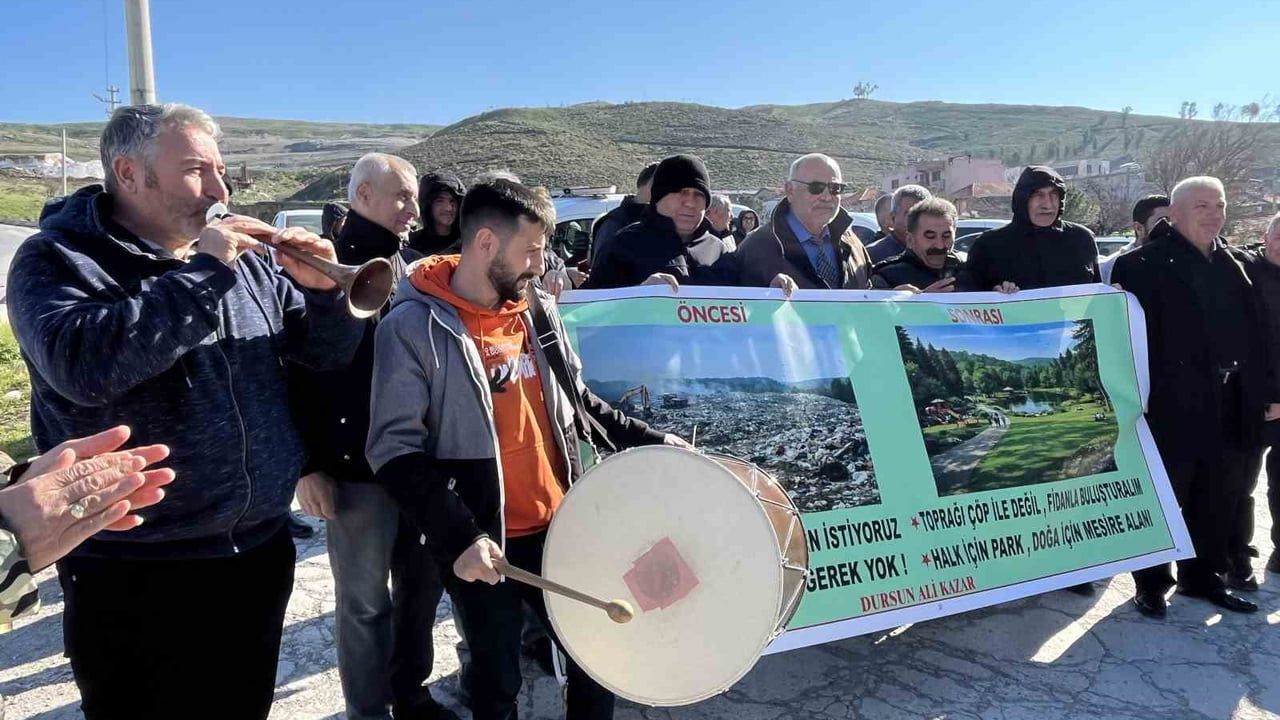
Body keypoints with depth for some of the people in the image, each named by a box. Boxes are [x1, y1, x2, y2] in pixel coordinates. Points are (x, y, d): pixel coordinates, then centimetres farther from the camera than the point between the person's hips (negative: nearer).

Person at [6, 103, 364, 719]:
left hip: (259, 553, 5)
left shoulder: (246, 259, 6)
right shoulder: (55, 260, -8)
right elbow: (84, 366, -28)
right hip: (135, 575, -4)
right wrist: (203, 275, -25)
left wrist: (321, 290, -13)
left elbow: (330, 355, 7)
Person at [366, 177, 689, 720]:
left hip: (558, 528, 5)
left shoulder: (537, 310, 6)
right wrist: (459, 537, -23)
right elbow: (394, 450, -16)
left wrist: (648, 441, 8)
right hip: (483, 544, -5)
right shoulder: (413, 327, -13)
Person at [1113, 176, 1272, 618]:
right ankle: (1152, 584, 17)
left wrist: (1265, 392, 12)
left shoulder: (1233, 266, 13)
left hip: (1230, 408, 7)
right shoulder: (1142, 265, -7)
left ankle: (1202, 576, 31)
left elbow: (1255, 333, 15)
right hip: (1170, 407, -6)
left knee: (1220, 500, 15)